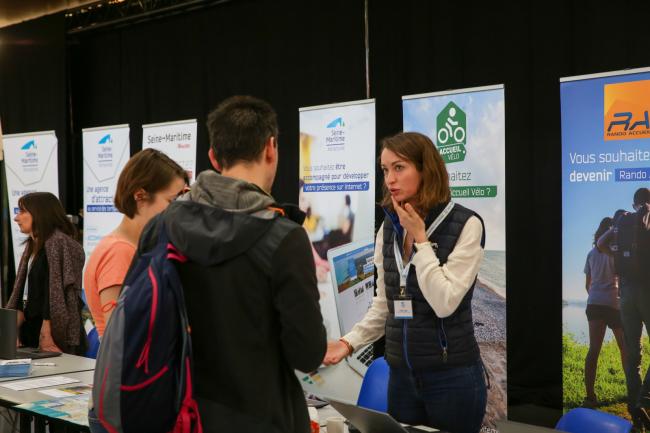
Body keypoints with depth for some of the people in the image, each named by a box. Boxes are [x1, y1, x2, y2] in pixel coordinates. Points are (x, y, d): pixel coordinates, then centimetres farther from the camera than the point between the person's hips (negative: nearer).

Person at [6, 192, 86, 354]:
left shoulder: (59, 244, -11)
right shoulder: (33, 246, 16)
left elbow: (55, 294, -17)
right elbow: (22, 293, 14)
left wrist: (47, 336, -20)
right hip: (32, 334, 8)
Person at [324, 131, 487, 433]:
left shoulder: (465, 225, -12)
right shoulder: (389, 228, 6)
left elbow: (445, 303, -20)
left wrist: (420, 238, -16)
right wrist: (349, 342, -2)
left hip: (452, 377, -5)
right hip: (401, 375, 5)